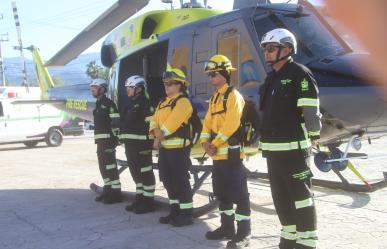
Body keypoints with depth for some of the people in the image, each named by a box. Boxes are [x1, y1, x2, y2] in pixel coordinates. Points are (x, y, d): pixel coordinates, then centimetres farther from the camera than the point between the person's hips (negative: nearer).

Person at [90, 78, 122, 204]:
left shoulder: (108, 103, -11)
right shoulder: (98, 104, 18)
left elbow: (116, 122, -17)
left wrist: (114, 137, -20)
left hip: (108, 140, -10)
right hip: (101, 140, 10)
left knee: (110, 166, -9)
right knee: (103, 166, 14)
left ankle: (116, 193, -4)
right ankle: (108, 190, 24)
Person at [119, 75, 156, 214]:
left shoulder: (145, 103, -12)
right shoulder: (132, 104, 19)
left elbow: (151, 124, -20)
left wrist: (148, 143, -23)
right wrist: (124, 140, 22)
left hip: (141, 144, -10)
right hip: (131, 144, 10)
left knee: (145, 172, -4)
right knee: (135, 172, 15)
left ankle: (148, 201, 2)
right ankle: (140, 199, 24)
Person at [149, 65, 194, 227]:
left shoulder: (183, 102, -11)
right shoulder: (163, 102, 19)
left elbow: (171, 123, -19)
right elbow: (155, 120, 10)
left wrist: (159, 137, -10)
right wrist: (156, 132, -10)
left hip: (178, 147, -9)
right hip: (164, 147, 9)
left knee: (181, 181, -5)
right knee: (168, 180, 14)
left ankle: (186, 214, 3)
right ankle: (174, 211, 25)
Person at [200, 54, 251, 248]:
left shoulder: (233, 96, -10)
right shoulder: (214, 98, 18)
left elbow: (231, 124, -20)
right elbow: (208, 122, 14)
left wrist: (214, 143, -16)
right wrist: (205, 142, -3)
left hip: (231, 152, -9)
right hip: (217, 153, 10)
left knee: (238, 193, -5)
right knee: (221, 192, 16)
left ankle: (243, 233, 0)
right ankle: (227, 227, 27)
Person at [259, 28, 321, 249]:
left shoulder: (299, 74, -9)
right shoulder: (272, 78, 18)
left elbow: (311, 110, -13)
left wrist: (314, 136, -12)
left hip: (293, 148, -9)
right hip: (272, 148, 9)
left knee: (301, 195, -2)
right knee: (281, 196, 14)